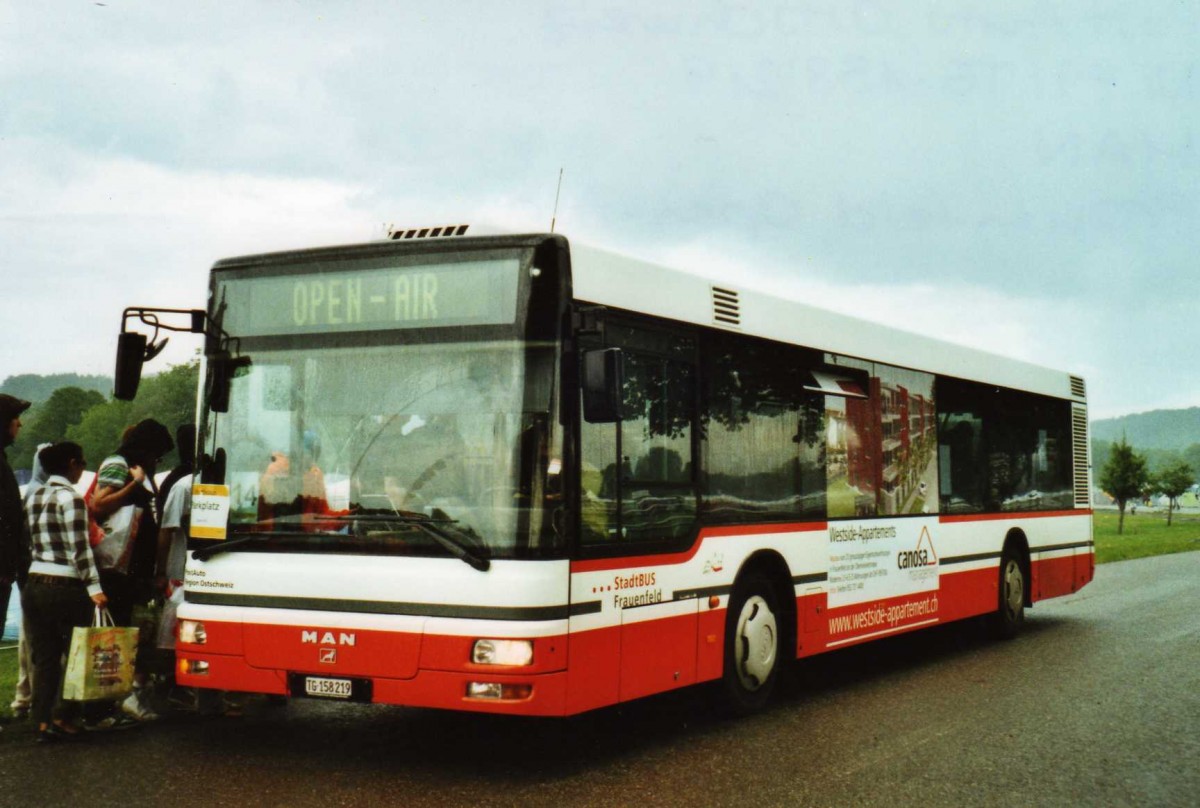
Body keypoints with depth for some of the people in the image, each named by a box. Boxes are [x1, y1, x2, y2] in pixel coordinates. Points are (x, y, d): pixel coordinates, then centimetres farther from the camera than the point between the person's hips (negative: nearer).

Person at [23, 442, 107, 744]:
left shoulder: (35, 496, 13)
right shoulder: (71, 498, -11)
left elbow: (32, 542, 15)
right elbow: (79, 549, -15)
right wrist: (94, 587, -16)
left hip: (35, 585, 7)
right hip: (64, 588, -7)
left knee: (44, 658, 10)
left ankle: (42, 722, 9)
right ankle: (62, 717, 3)